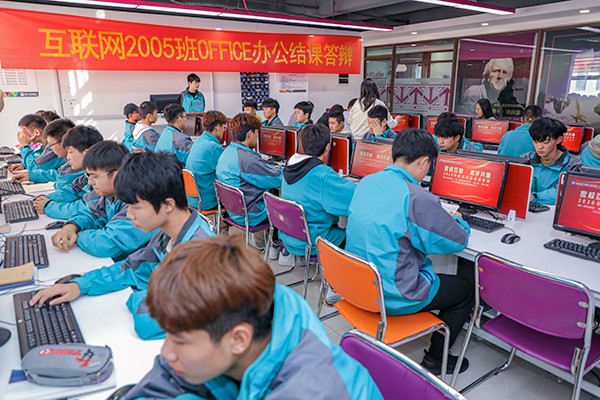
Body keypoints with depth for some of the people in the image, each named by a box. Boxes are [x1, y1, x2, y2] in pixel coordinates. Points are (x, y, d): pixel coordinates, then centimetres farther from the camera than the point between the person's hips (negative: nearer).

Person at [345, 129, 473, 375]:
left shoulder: (366, 183, -1)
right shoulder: (417, 198, -24)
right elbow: (458, 241, -11)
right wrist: (457, 220, 13)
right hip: (394, 296, -7)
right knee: (466, 289, 16)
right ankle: (435, 360, 25)